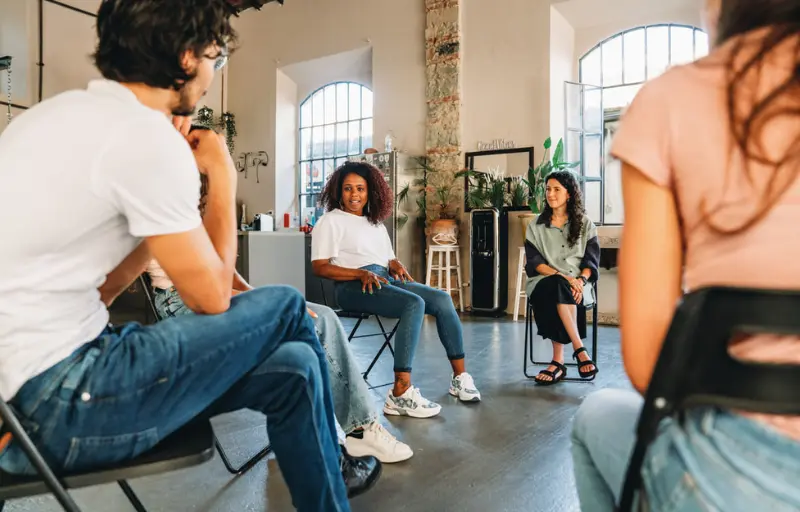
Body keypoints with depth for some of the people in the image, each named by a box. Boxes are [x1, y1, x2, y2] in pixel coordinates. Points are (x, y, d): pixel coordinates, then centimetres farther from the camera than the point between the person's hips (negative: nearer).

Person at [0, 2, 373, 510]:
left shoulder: (69, 112, 11)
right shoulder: (145, 133, -18)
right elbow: (212, 297, -12)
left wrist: (183, 180, 7)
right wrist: (223, 176, -1)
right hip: (53, 397, -8)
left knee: (293, 368, 5)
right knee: (286, 307, -2)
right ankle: (330, 463, 23)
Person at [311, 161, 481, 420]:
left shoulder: (376, 222, 24)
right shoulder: (330, 221, 4)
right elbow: (320, 267, -7)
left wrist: (396, 265, -1)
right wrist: (362, 274, -18)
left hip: (386, 280, 7)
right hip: (353, 286, -7)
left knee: (442, 299, -13)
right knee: (415, 304, -32)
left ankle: (460, 376, -6)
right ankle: (401, 394, -35)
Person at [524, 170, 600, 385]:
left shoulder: (585, 224, 12)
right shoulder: (536, 226, 12)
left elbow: (591, 261, 4)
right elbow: (534, 262, 1)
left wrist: (580, 280, -18)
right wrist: (561, 276, -16)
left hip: (577, 284, 0)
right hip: (545, 281, 1)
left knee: (560, 292, -36)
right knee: (558, 288, -37)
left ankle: (558, 361, -34)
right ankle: (579, 349, -37)